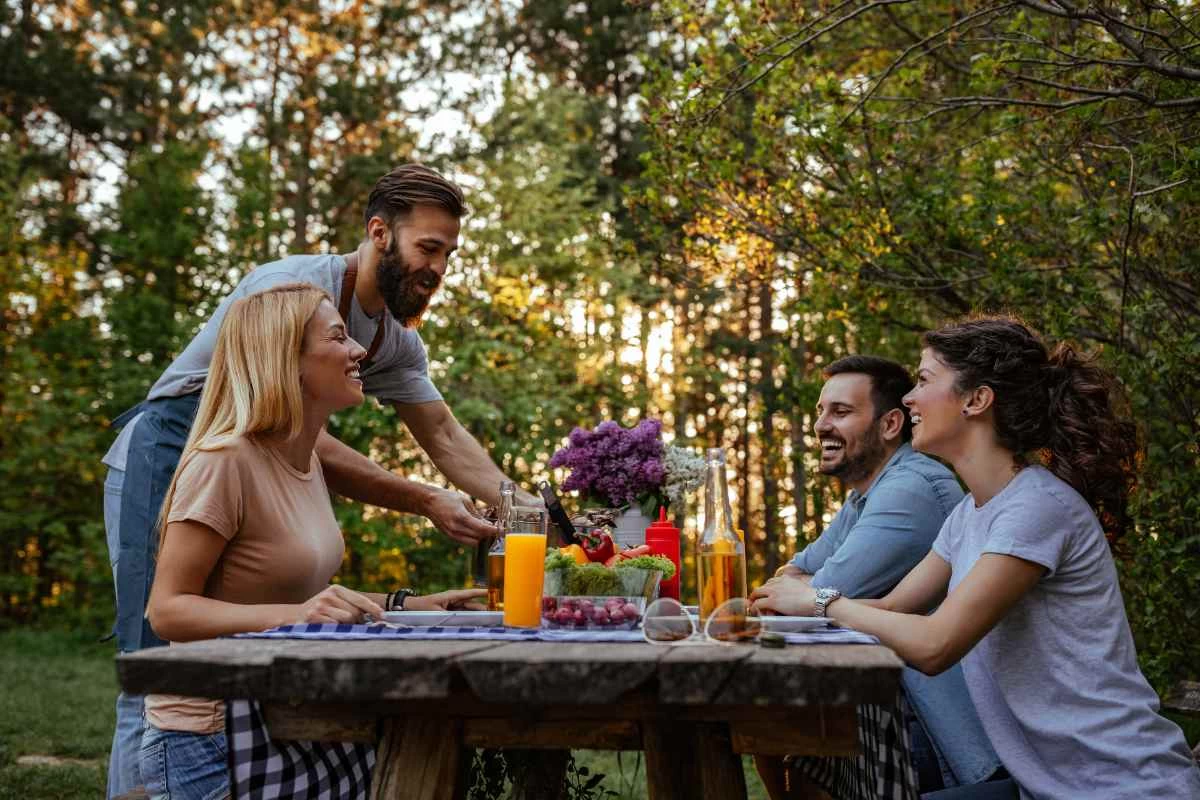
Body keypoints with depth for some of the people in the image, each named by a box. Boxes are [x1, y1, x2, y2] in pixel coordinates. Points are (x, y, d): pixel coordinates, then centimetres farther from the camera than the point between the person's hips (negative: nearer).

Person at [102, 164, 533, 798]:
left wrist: (526, 507, -13)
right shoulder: (295, 288, -22)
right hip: (162, 465, -8)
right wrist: (427, 503, -28)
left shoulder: (397, 340, 4)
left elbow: (446, 438, 3)